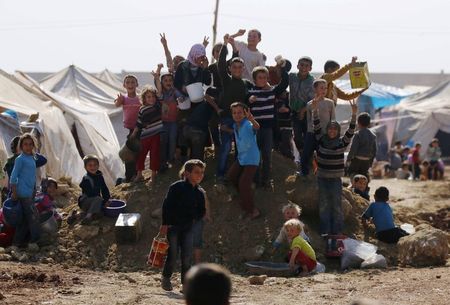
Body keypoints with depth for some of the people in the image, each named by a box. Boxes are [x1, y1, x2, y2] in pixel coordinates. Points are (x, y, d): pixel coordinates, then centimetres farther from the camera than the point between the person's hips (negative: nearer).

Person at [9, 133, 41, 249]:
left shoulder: (32, 158, 13)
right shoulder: (20, 159, -10)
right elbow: (13, 177, -11)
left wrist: (34, 191, 21)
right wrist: (14, 193, -13)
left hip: (30, 192, 8)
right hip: (24, 193, -8)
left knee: (25, 218, 10)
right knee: (33, 215, -9)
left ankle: (17, 242, 15)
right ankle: (33, 241, -4)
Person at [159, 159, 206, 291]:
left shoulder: (199, 193, 7)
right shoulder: (176, 187, -11)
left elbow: (202, 211, 15)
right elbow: (167, 205, -12)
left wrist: (194, 217, -3)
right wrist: (165, 224, -14)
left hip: (188, 227, 5)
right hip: (173, 226, -5)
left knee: (187, 256, 1)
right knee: (173, 255, -2)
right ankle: (165, 279, 18)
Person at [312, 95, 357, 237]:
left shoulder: (342, 142, -2)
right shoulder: (321, 140, 2)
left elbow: (350, 131, -13)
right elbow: (317, 127, -8)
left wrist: (354, 114, -26)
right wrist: (315, 110, -20)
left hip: (335, 178, -2)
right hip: (322, 177, 2)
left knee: (336, 204, 0)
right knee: (323, 204, 5)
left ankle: (337, 230, 6)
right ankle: (325, 230, 10)